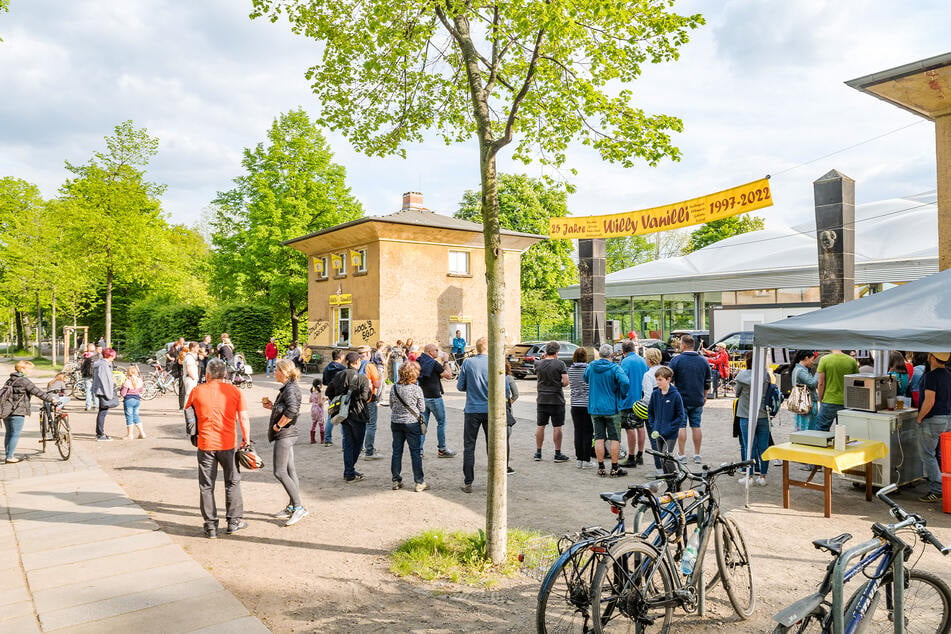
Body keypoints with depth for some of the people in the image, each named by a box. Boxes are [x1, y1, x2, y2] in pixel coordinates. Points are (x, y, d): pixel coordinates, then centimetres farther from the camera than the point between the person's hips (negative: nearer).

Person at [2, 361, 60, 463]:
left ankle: (7, 455, 25)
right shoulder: (24, 381, -13)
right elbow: (37, 392, -16)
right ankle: (10, 457, 0)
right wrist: (52, 399, -10)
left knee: (8, 434, 17)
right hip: (17, 412, -9)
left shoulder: (9, 380, 14)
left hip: (6, 411, 9)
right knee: (15, 435, -2)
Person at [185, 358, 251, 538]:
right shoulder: (235, 391, -4)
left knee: (206, 486, 11)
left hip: (205, 444, 0)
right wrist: (246, 439, 6)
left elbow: (188, 412, 10)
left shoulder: (197, 391, -2)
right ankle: (234, 521, 19)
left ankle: (211, 526, 14)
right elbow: (244, 418, -5)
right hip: (229, 444, 0)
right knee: (232, 482, 15)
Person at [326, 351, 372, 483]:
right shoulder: (362, 378, -14)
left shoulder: (338, 376, 4)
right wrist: (369, 388, -2)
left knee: (348, 443, 15)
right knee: (357, 443, 8)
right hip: (357, 414, -5)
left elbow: (329, 392, 8)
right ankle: (350, 473, 9)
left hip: (342, 413, 6)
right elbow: (365, 397, -21)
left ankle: (349, 471, 17)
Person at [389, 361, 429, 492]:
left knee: (397, 452, 12)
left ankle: (396, 481, 18)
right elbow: (422, 408, -5)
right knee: (416, 452, 4)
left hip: (396, 422, 4)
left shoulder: (394, 388, -2)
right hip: (412, 423, -4)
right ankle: (419, 482, 8)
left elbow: (391, 405, 8)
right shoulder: (416, 389, -14)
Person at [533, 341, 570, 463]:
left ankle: (538, 453, 18)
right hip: (557, 400, -3)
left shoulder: (538, 364, -1)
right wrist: (560, 385, 6)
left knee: (540, 426, 11)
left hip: (542, 399, 3)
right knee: (557, 427, 3)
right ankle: (558, 454, 8)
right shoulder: (560, 364, -10)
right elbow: (566, 382, -16)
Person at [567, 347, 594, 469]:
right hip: (588, 404, -3)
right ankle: (586, 460, 5)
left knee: (578, 432, 9)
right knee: (588, 433, 3)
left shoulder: (570, 369, 1)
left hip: (575, 404, 4)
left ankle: (579, 459, 12)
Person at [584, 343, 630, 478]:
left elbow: (585, 379, 21)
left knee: (599, 438, 8)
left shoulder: (590, 367, 2)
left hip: (594, 408, 4)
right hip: (611, 408, -4)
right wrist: (622, 395, -9)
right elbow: (625, 382, -26)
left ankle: (601, 468, 10)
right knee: (614, 439, 5)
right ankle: (614, 469, 8)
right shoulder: (615, 368, -12)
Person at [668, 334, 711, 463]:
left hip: (681, 399, -4)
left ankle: (682, 455, 3)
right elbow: (707, 382, 13)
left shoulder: (676, 360, -9)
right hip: (698, 400, 4)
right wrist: (704, 396, 25)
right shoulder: (703, 361, 6)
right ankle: (697, 455, 15)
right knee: (696, 426, 10)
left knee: (681, 426, 2)